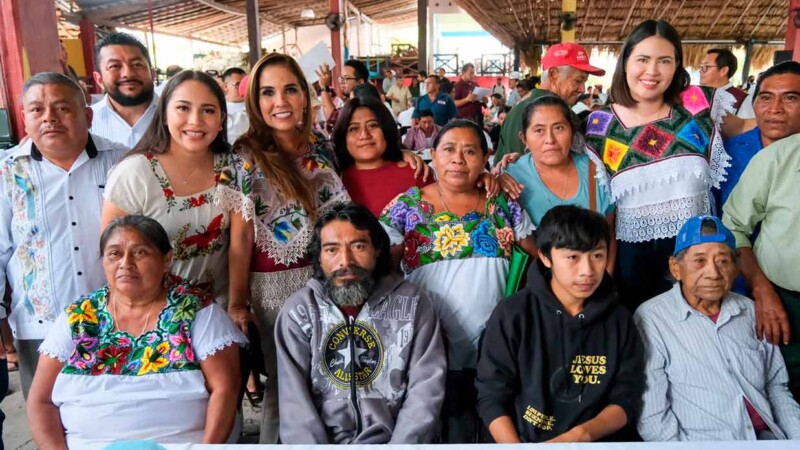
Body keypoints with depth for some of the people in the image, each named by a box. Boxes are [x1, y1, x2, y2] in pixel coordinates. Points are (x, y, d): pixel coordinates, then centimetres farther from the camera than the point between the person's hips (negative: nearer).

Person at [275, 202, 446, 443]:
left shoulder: (412, 302, 3)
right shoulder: (298, 311, 4)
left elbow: (426, 388, -1)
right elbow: (294, 399, -2)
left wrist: (400, 444, -11)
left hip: (391, 439, 0)